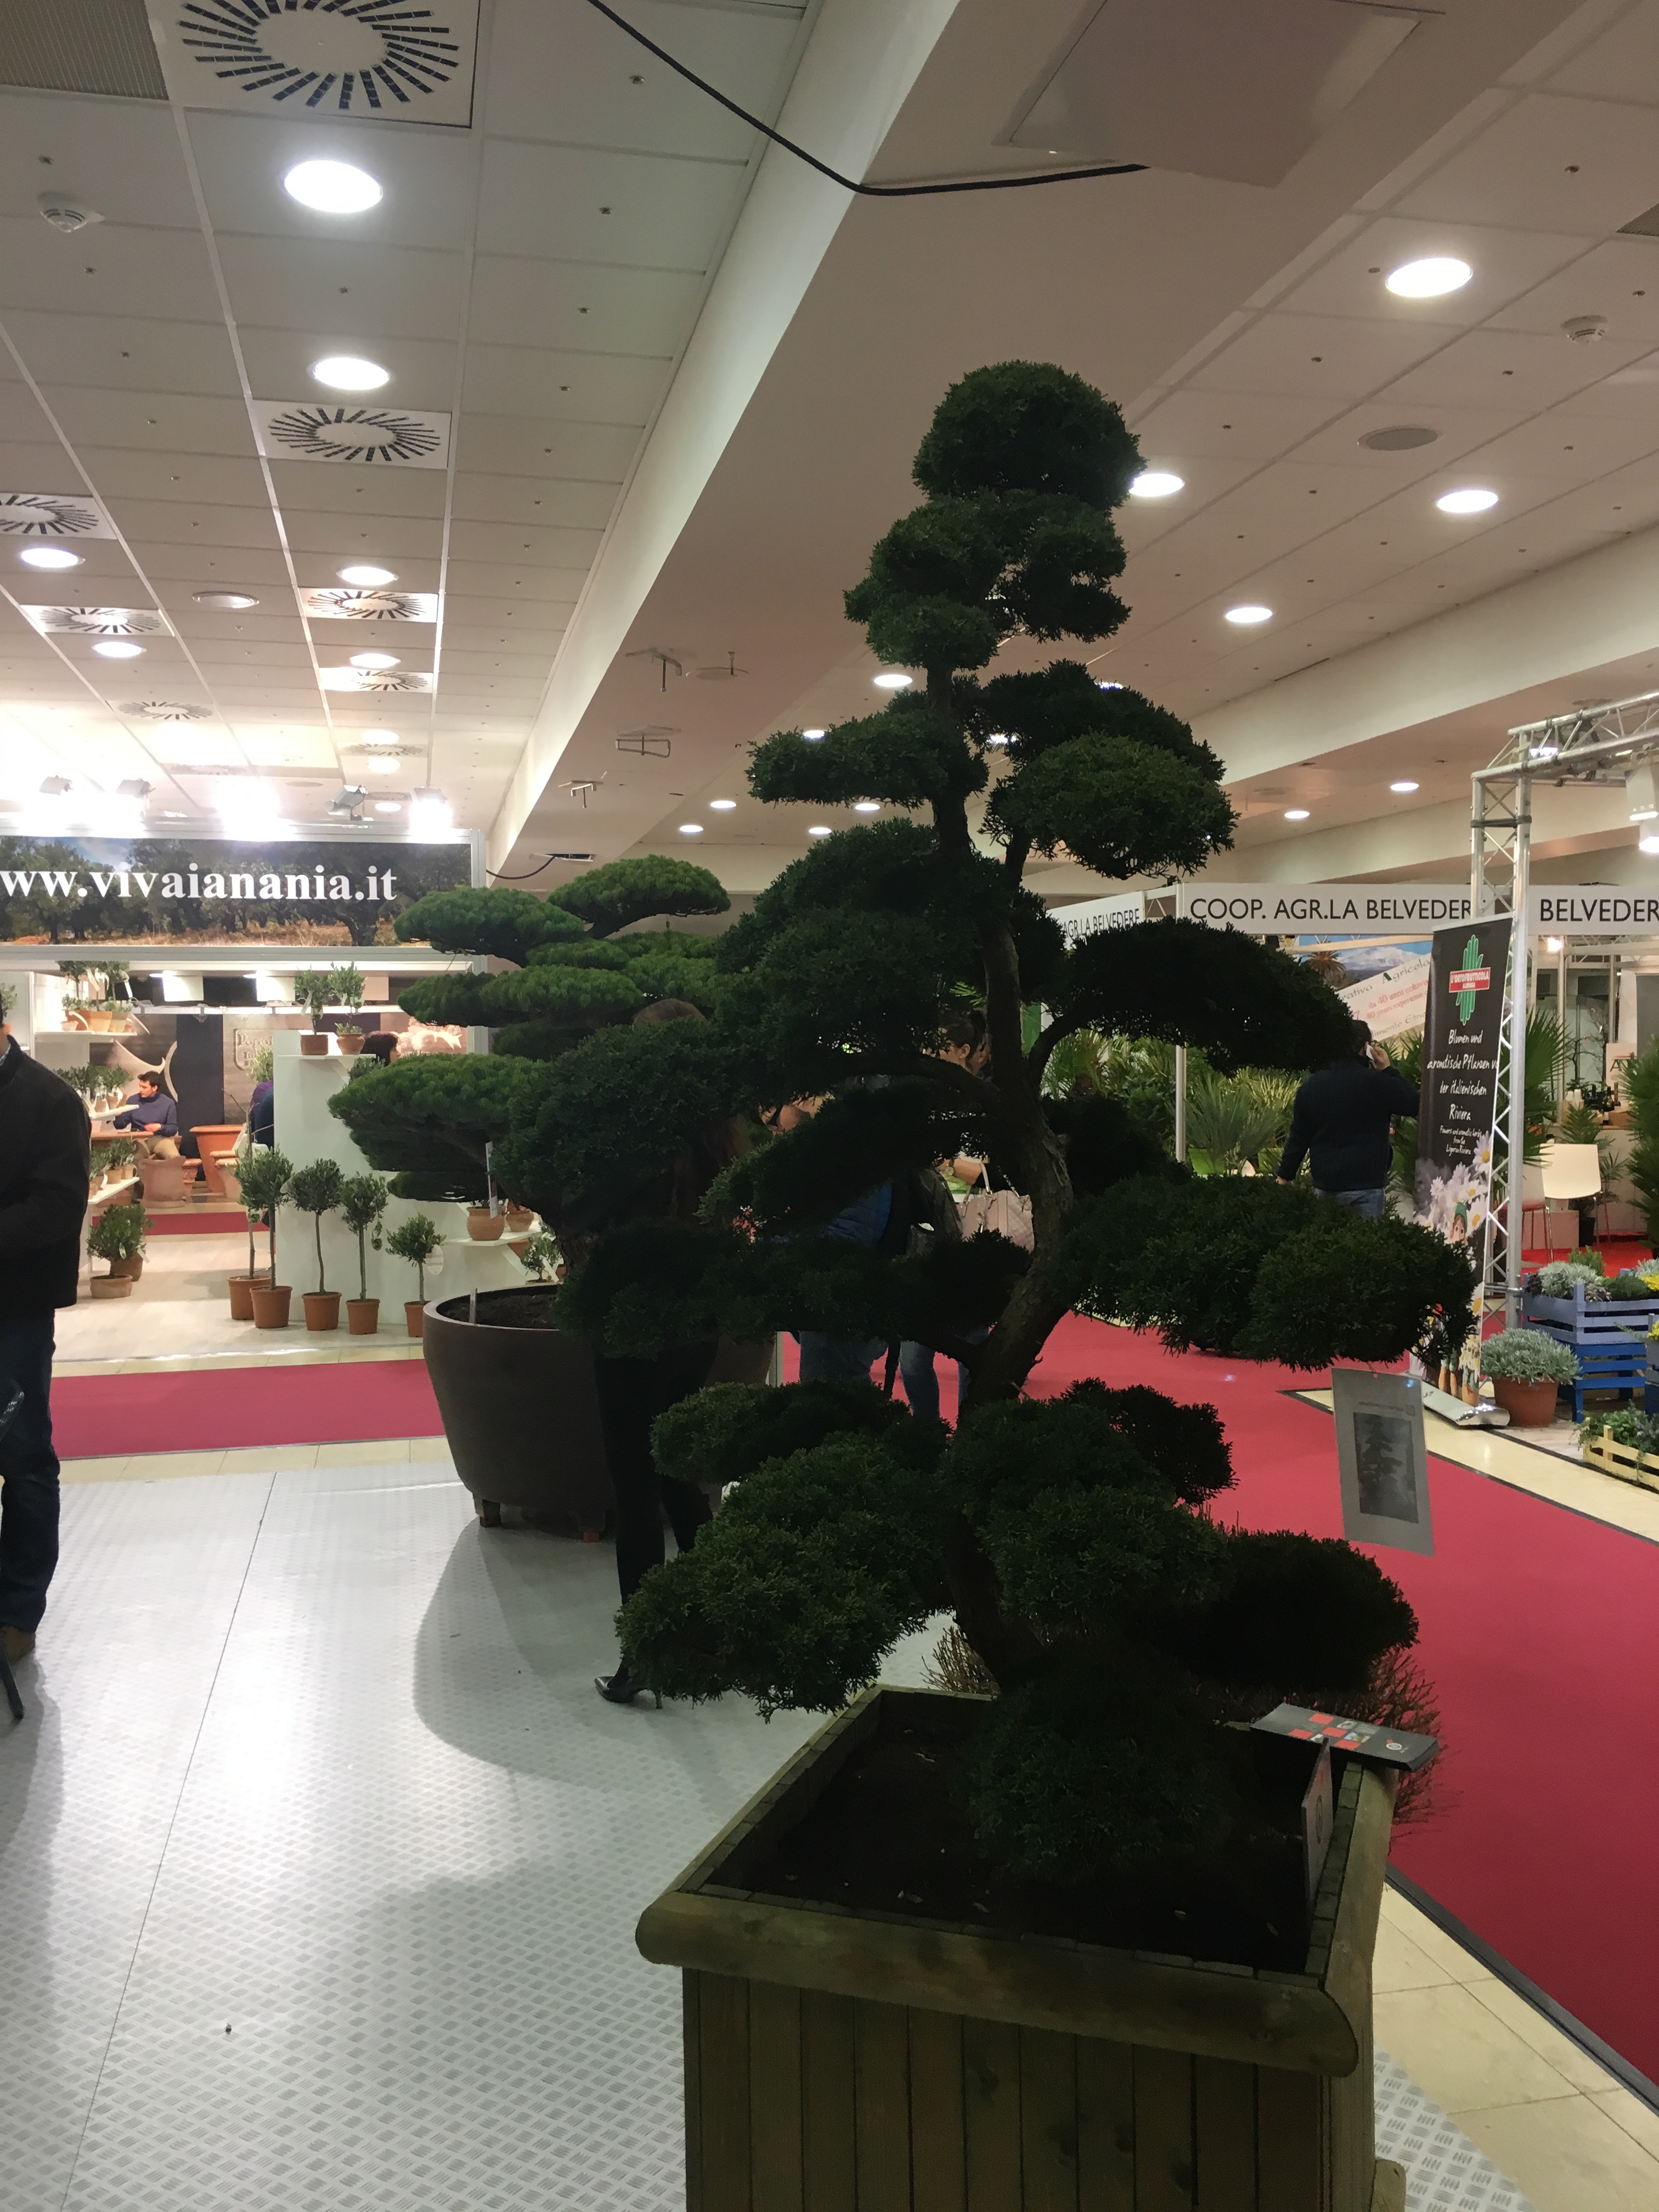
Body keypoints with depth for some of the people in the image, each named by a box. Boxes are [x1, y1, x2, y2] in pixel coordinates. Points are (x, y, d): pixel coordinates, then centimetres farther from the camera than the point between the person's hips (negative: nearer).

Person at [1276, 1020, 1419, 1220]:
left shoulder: (1311, 1086, 6)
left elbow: (1298, 1138, 9)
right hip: (1365, 1187, -5)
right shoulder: (1377, 1082, -10)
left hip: (1324, 1186, 5)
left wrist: (1285, 1177, 16)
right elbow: (1413, 1104, 2)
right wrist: (1388, 1070, 7)